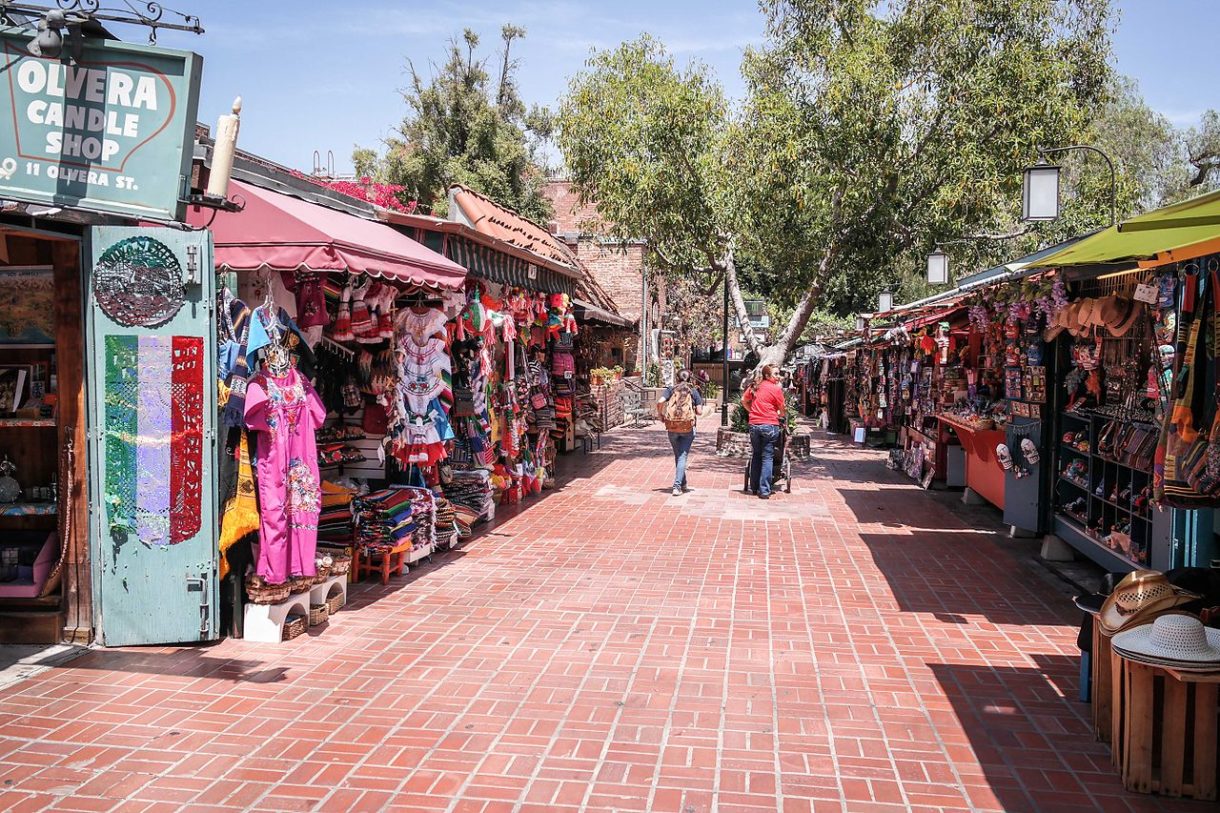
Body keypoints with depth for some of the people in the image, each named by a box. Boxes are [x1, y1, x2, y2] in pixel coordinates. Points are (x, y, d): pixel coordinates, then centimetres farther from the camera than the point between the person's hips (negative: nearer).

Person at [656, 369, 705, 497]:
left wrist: (659, 414, 5)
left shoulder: (671, 389, 5)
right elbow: (699, 412, 0)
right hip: (688, 428, -1)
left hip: (672, 428, 1)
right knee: (682, 457, 1)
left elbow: (660, 402, -11)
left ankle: (683, 484, 28)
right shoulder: (693, 391, 4)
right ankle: (677, 486, -9)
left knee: (678, 456, 17)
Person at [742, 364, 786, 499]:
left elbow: (743, 400, 18)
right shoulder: (776, 389, -6)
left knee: (756, 456, 17)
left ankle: (754, 487, 23)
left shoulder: (754, 386, 9)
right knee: (767, 457, -1)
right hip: (770, 426, -5)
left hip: (754, 425, 5)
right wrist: (779, 415, 21)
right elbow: (782, 409, 0)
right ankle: (764, 490, -4)